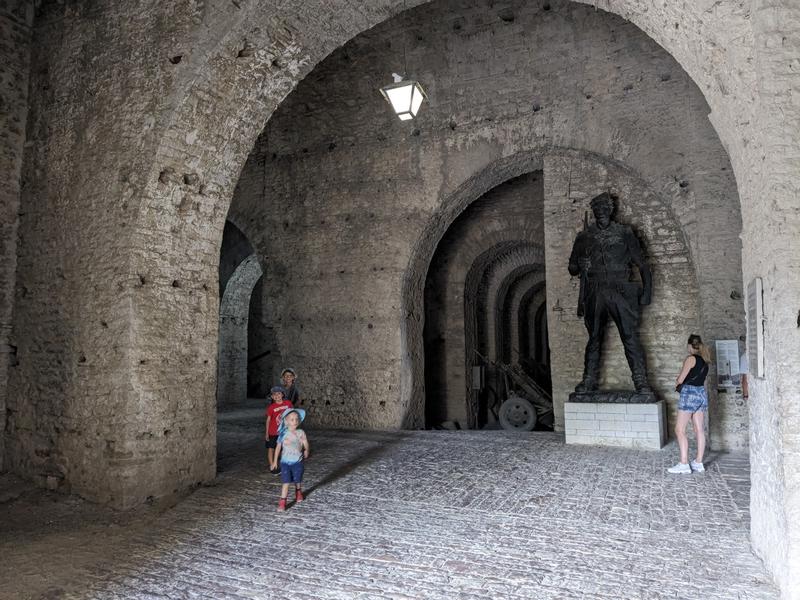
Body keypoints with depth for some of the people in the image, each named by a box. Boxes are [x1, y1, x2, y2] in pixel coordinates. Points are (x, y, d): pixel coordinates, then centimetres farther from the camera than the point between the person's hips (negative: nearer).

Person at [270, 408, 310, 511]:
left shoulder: (301, 433, -5)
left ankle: (298, 493, 46)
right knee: (286, 482, -8)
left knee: (297, 481, 18)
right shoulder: (283, 434, -4)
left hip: (298, 462, 1)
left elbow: (306, 446, -5)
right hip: (285, 462, -1)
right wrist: (275, 461, 6)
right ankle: (282, 502, -3)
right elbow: (278, 447, 3)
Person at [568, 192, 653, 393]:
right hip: (594, 294, 2)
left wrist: (646, 292, 0)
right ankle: (589, 380, 11)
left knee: (630, 337, -6)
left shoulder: (624, 233, 7)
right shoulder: (584, 236, 12)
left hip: (620, 292, -2)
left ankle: (641, 381, -2)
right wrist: (582, 264, -6)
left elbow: (642, 265, 8)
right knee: (594, 338, 6)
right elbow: (572, 268, 16)